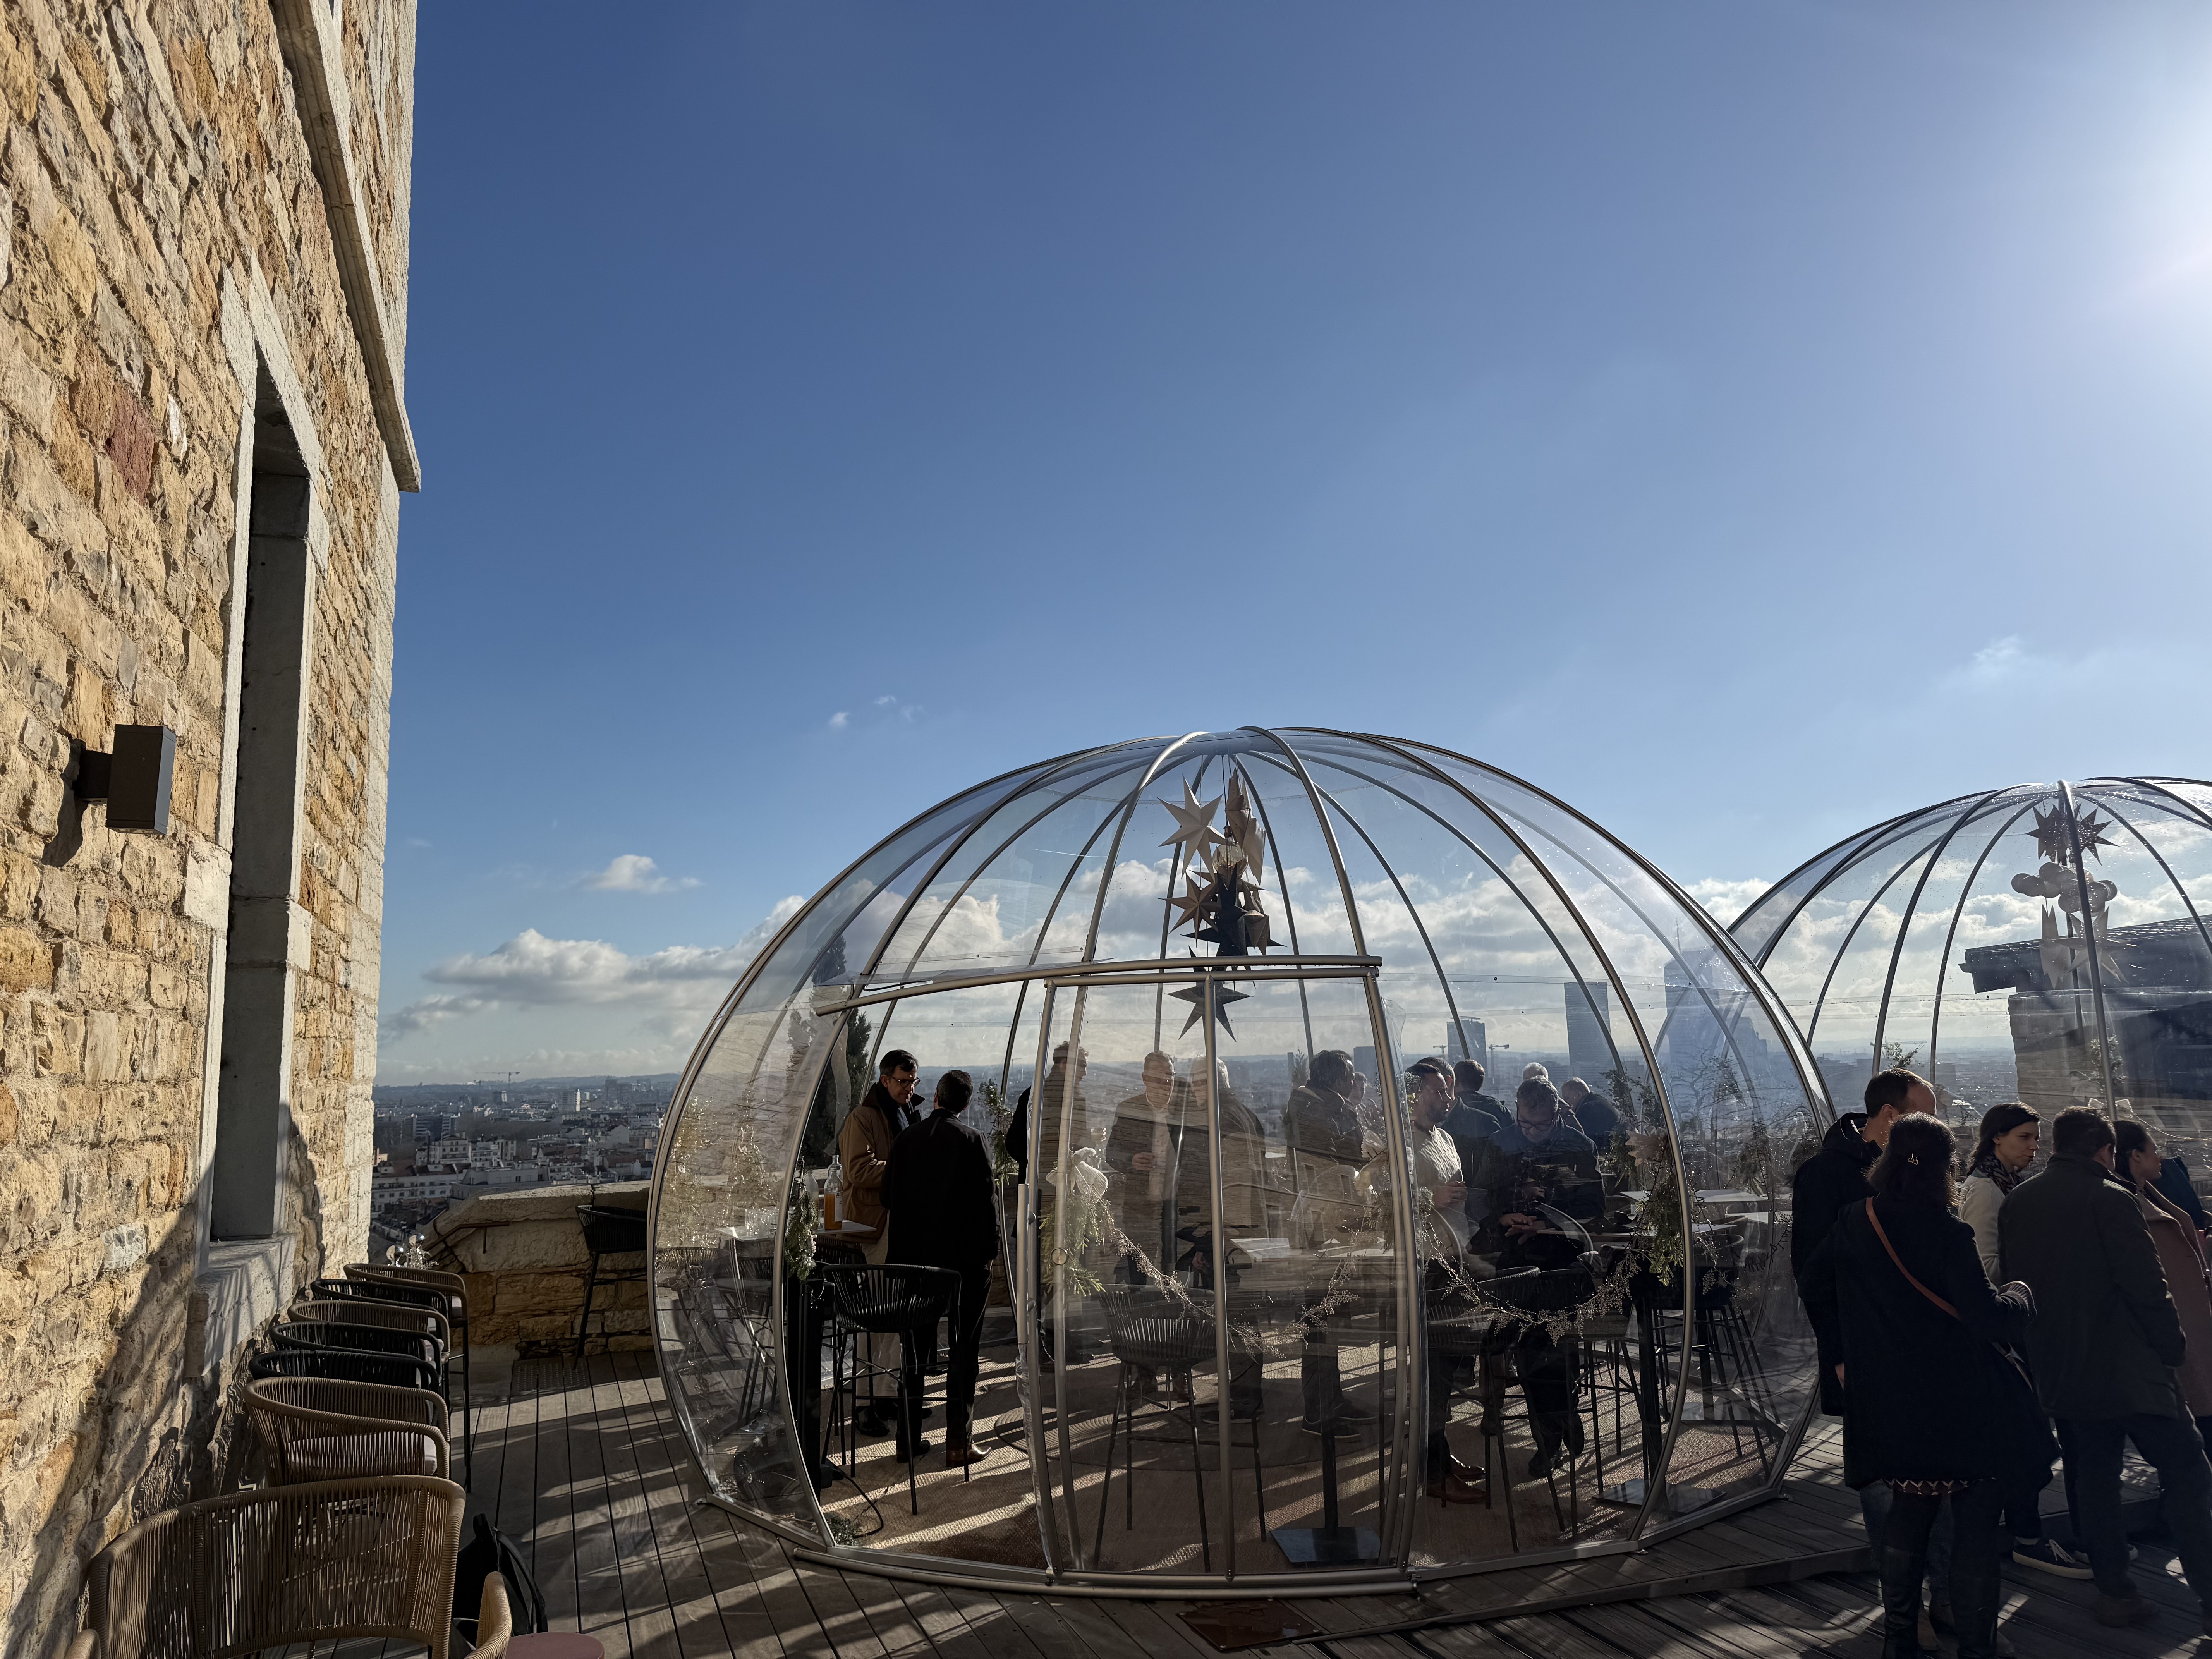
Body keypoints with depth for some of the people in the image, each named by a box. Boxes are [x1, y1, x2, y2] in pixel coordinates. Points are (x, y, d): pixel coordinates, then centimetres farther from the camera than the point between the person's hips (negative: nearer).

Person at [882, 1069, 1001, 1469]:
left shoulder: (905, 1139, 0)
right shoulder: (972, 1141, -10)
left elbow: (887, 1196, 7)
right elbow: (987, 1200, -11)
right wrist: (991, 1249, -1)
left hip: (912, 1258, 3)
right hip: (964, 1259, -3)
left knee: (913, 1347, 14)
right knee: (963, 1349, 5)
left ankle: (909, 1439, 20)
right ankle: (958, 1443, 5)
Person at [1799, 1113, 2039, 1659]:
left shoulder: (1851, 1223, 0)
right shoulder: (1945, 1232, -18)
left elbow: (1814, 1286, 12)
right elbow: (1988, 1316, -21)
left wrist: (1840, 1355, 21)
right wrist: (2021, 1296, 1)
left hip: (1888, 1404, 6)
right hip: (1956, 1405, -5)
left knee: (1907, 1516, 20)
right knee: (1976, 1526, 9)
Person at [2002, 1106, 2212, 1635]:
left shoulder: (2015, 1204, 7)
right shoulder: (2111, 1200, -13)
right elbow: (2148, 1287, -16)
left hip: (2059, 1370, 6)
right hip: (2127, 1368, -6)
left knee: (2092, 1475, 14)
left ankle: (2113, 1590, 18)